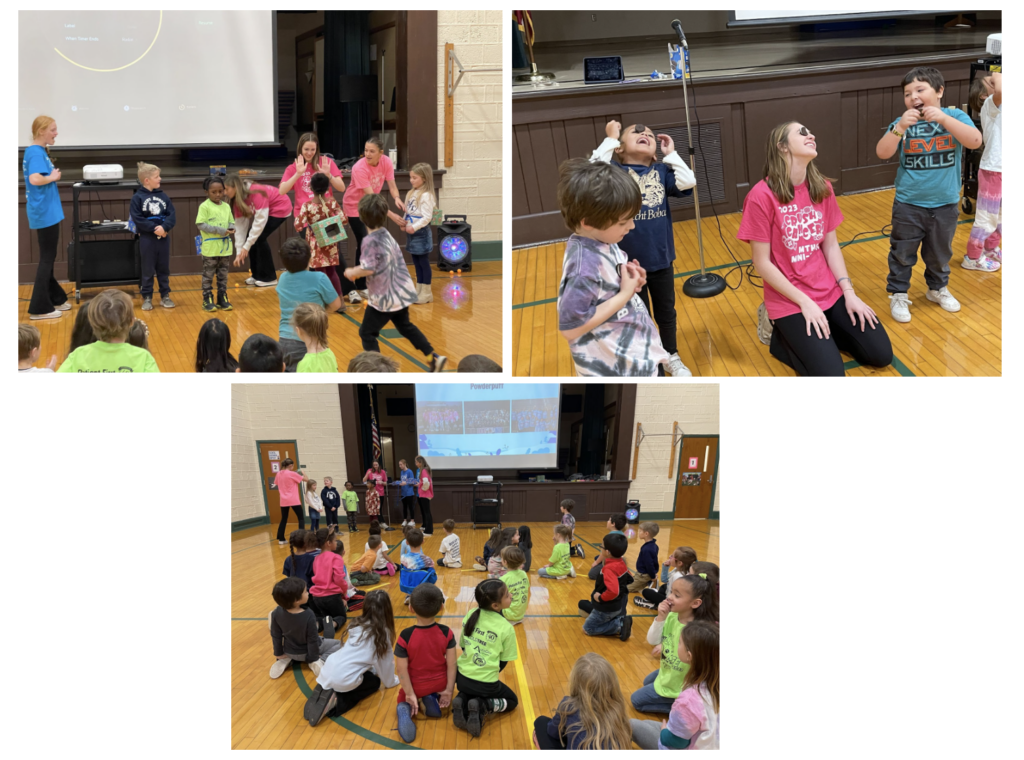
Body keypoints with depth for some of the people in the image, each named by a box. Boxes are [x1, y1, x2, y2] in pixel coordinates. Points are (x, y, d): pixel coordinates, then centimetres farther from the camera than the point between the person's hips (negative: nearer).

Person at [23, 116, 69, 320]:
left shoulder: (37, 151, 11)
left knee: (48, 257, 18)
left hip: (46, 211, 10)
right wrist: (53, 177, -17)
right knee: (47, 258, -3)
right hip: (45, 212, -10)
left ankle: (55, 299, 29)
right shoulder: (36, 152, -18)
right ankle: (40, 308, 2)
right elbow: (35, 179, -32)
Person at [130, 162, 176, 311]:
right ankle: (147, 298, 13)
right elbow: (137, 218, -13)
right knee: (147, 271, 5)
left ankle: (165, 296, 22)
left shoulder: (163, 196, 5)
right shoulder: (137, 197, -7)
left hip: (163, 238, 4)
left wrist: (164, 227, -18)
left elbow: (171, 214, 0)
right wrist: (154, 228, -19)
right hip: (147, 239, -4)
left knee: (164, 269, 12)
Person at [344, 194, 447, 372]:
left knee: (366, 332, 6)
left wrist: (352, 273, -8)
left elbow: (368, 269, -27)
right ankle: (435, 358, 27)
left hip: (384, 297, -8)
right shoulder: (387, 235, 6)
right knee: (405, 326, 27)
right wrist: (358, 271, 18)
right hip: (401, 292, 8)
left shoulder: (369, 241, -20)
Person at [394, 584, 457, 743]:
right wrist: (449, 690, -3)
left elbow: (401, 669, -20)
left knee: (403, 699, 28)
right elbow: (451, 664, -13)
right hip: (439, 684, 2)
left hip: (417, 686, -2)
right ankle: (434, 699, 2)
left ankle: (405, 710, -8)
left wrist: (410, 694, -9)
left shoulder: (405, 636, -24)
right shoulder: (446, 633, -17)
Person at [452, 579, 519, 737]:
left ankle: (462, 701, 4)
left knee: (470, 690, 39)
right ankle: (482, 707, -6)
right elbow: (503, 661, -6)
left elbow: (463, 646, 8)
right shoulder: (506, 628, -16)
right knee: (512, 700, 23)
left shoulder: (471, 615, -3)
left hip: (462, 677, 5)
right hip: (486, 684, -5)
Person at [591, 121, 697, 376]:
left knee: (666, 312, 19)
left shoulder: (661, 171, 0)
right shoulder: (615, 170, -8)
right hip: (630, 261, -3)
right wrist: (610, 139, -22)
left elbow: (687, 183, -15)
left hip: (661, 258, 3)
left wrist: (671, 154, -7)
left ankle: (671, 358, 40)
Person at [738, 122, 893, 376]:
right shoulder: (762, 196, -18)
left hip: (831, 292, 6)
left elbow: (831, 245, 7)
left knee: (881, 354, 3)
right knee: (830, 376, -16)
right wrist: (805, 302, -16)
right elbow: (761, 262, -15)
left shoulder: (822, 188, 1)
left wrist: (849, 293, -3)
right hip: (790, 300, -6)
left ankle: (822, 331, 20)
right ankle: (779, 336, 8)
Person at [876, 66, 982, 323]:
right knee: (902, 253, 8)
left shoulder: (955, 117, -7)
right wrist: (900, 127, -31)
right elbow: (882, 153, -16)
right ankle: (898, 295, 22)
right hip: (908, 205, -1)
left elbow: (975, 141, -22)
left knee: (940, 253, 19)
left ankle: (938, 288, 40)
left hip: (945, 205, 1)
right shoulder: (902, 123, -5)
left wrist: (944, 119, -32)